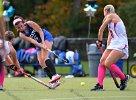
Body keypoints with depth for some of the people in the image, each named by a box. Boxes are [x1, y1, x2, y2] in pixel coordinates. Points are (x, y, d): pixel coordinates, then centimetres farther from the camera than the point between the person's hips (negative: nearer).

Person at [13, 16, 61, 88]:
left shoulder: (30, 23, -16)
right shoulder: (22, 35, -8)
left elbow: (40, 31, -15)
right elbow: (32, 41, -19)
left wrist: (43, 43, -26)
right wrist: (41, 45, -34)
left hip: (46, 38, -5)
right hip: (39, 43, 5)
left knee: (44, 58, -25)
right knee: (41, 63, -6)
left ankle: (54, 75, -37)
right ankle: (55, 81, -5)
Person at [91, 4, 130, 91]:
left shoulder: (111, 16, -5)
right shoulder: (111, 21, 23)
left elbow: (101, 29, 0)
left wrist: (99, 40, 12)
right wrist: (107, 48, 18)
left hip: (120, 45, -9)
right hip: (113, 44, 9)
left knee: (107, 63, -21)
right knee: (102, 62, -4)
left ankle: (124, 78, -1)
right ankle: (99, 85, -9)